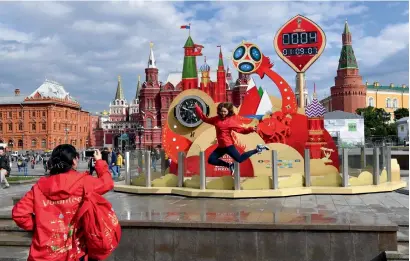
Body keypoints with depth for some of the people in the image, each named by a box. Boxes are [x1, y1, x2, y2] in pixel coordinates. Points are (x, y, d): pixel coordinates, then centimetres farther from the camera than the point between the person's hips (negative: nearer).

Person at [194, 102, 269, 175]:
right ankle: (230, 165, 16)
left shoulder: (231, 120, -7)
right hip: (221, 146, 7)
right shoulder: (216, 119, 9)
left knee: (239, 159, -10)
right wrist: (197, 108, 16)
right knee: (211, 160, 7)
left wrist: (251, 129, -29)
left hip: (228, 145, -7)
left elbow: (240, 129, -14)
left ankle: (257, 149, 7)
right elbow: (205, 118, 20)